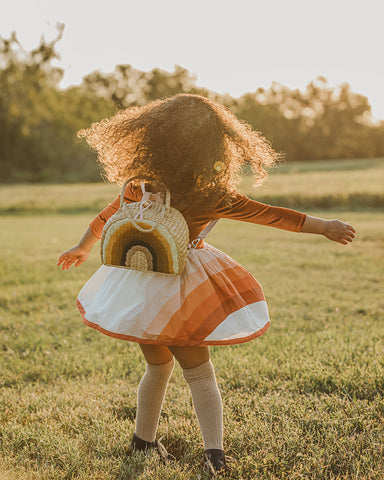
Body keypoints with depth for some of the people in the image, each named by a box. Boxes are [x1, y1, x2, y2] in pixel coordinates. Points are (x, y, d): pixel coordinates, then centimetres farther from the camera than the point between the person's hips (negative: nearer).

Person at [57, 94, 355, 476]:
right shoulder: (211, 196, -18)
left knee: (158, 366, 23)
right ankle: (214, 452, 7)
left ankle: (144, 440, 36)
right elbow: (270, 214, -12)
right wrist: (324, 227, -3)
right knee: (199, 374, 10)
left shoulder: (141, 185, -6)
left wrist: (82, 249, 27)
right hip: (175, 293, -5)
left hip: (139, 284, 5)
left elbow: (106, 217, 9)